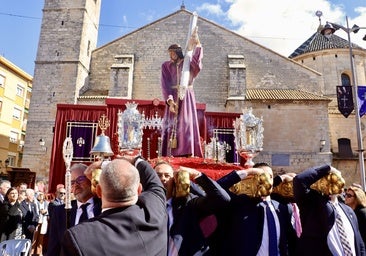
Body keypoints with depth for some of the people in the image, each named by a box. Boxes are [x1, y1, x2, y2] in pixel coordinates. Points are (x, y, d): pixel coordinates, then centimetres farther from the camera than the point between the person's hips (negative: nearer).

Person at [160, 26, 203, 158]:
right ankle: (170, 154, -7)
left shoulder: (188, 63, 9)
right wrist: (170, 100, -14)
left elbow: (197, 60, -15)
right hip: (173, 97, 1)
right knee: (171, 125, -6)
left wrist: (197, 44, -29)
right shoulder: (166, 66, 11)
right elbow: (165, 85, 0)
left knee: (187, 124, -8)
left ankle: (187, 154, -10)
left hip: (186, 97, -1)